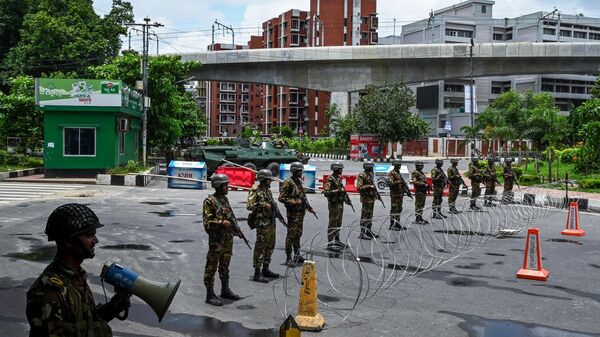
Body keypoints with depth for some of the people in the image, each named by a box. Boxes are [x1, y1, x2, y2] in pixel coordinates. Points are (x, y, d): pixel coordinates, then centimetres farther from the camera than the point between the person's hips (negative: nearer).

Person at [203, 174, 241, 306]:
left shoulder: (225, 199, 12)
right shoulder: (209, 201, -12)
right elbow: (207, 222, -15)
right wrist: (221, 223, -25)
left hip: (228, 238, 8)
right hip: (216, 240, -8)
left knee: (225, 266, 18)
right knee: (211, 267, -1)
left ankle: (225, 290, 29)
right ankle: (210, 294, 4)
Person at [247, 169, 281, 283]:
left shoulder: (268, 190, 16)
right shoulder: (255, 191, -11)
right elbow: (249, 205, -19)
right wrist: (263, 205, -22)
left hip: (271, 222, 9)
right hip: (262, 223, -9)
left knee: (270, 246, 15)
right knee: (260, 247, -7)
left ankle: (266, 269, 27)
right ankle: (257, 274, -4)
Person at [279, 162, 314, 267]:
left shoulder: (299, 181, 15)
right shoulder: (288, 182, -12)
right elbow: (281, 198, -16)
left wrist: (309, 207, 21)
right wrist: (295, 202, -21)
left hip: (301, 212, 9)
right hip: (293, 212, -9)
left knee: (298, 234, 15)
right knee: (291, 234, -7)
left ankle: (297, 255, 24)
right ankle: (288, 258, -3)